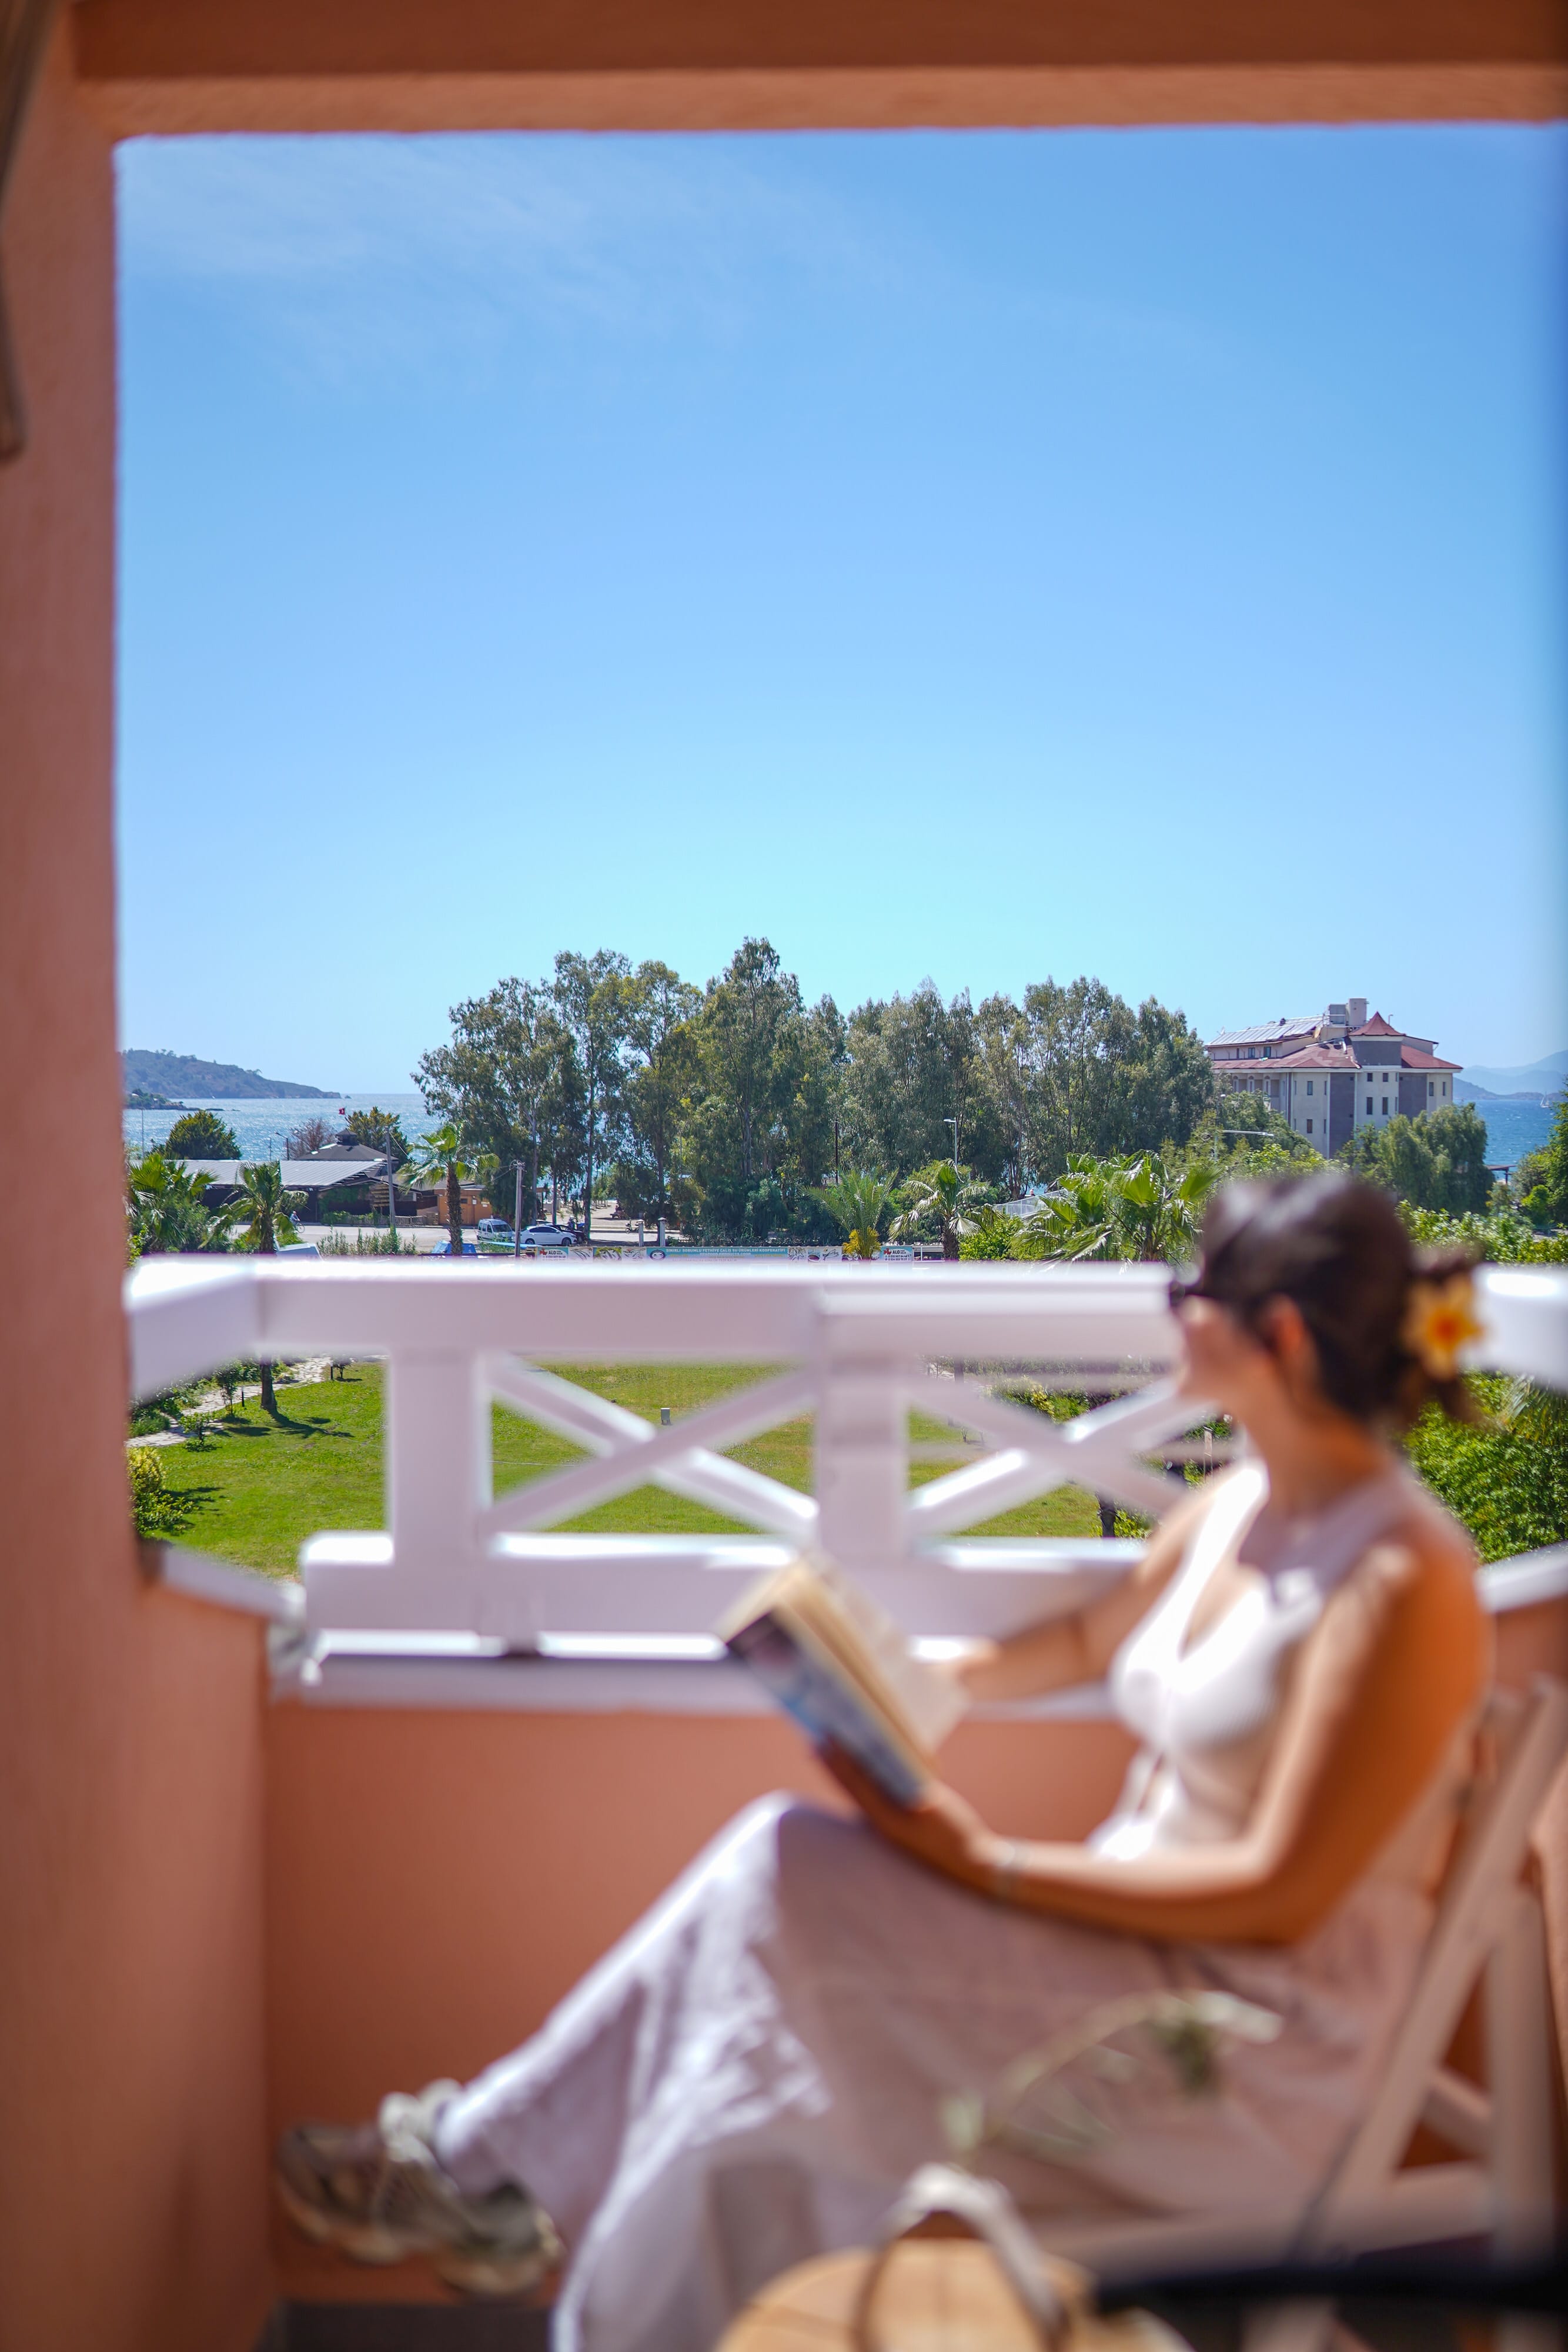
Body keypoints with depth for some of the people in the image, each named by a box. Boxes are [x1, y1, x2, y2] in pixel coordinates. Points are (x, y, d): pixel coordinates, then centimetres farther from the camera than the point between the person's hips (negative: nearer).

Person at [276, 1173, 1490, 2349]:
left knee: (785, 1873, -19)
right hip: (1141, 1932, 7)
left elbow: (1281, 1893, -21)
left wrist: (992, 1864, -21)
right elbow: (1092, 1640, 22)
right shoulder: (1240, 1504, 4)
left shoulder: (1403, 1583, -21)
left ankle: (485, 2160, -1)